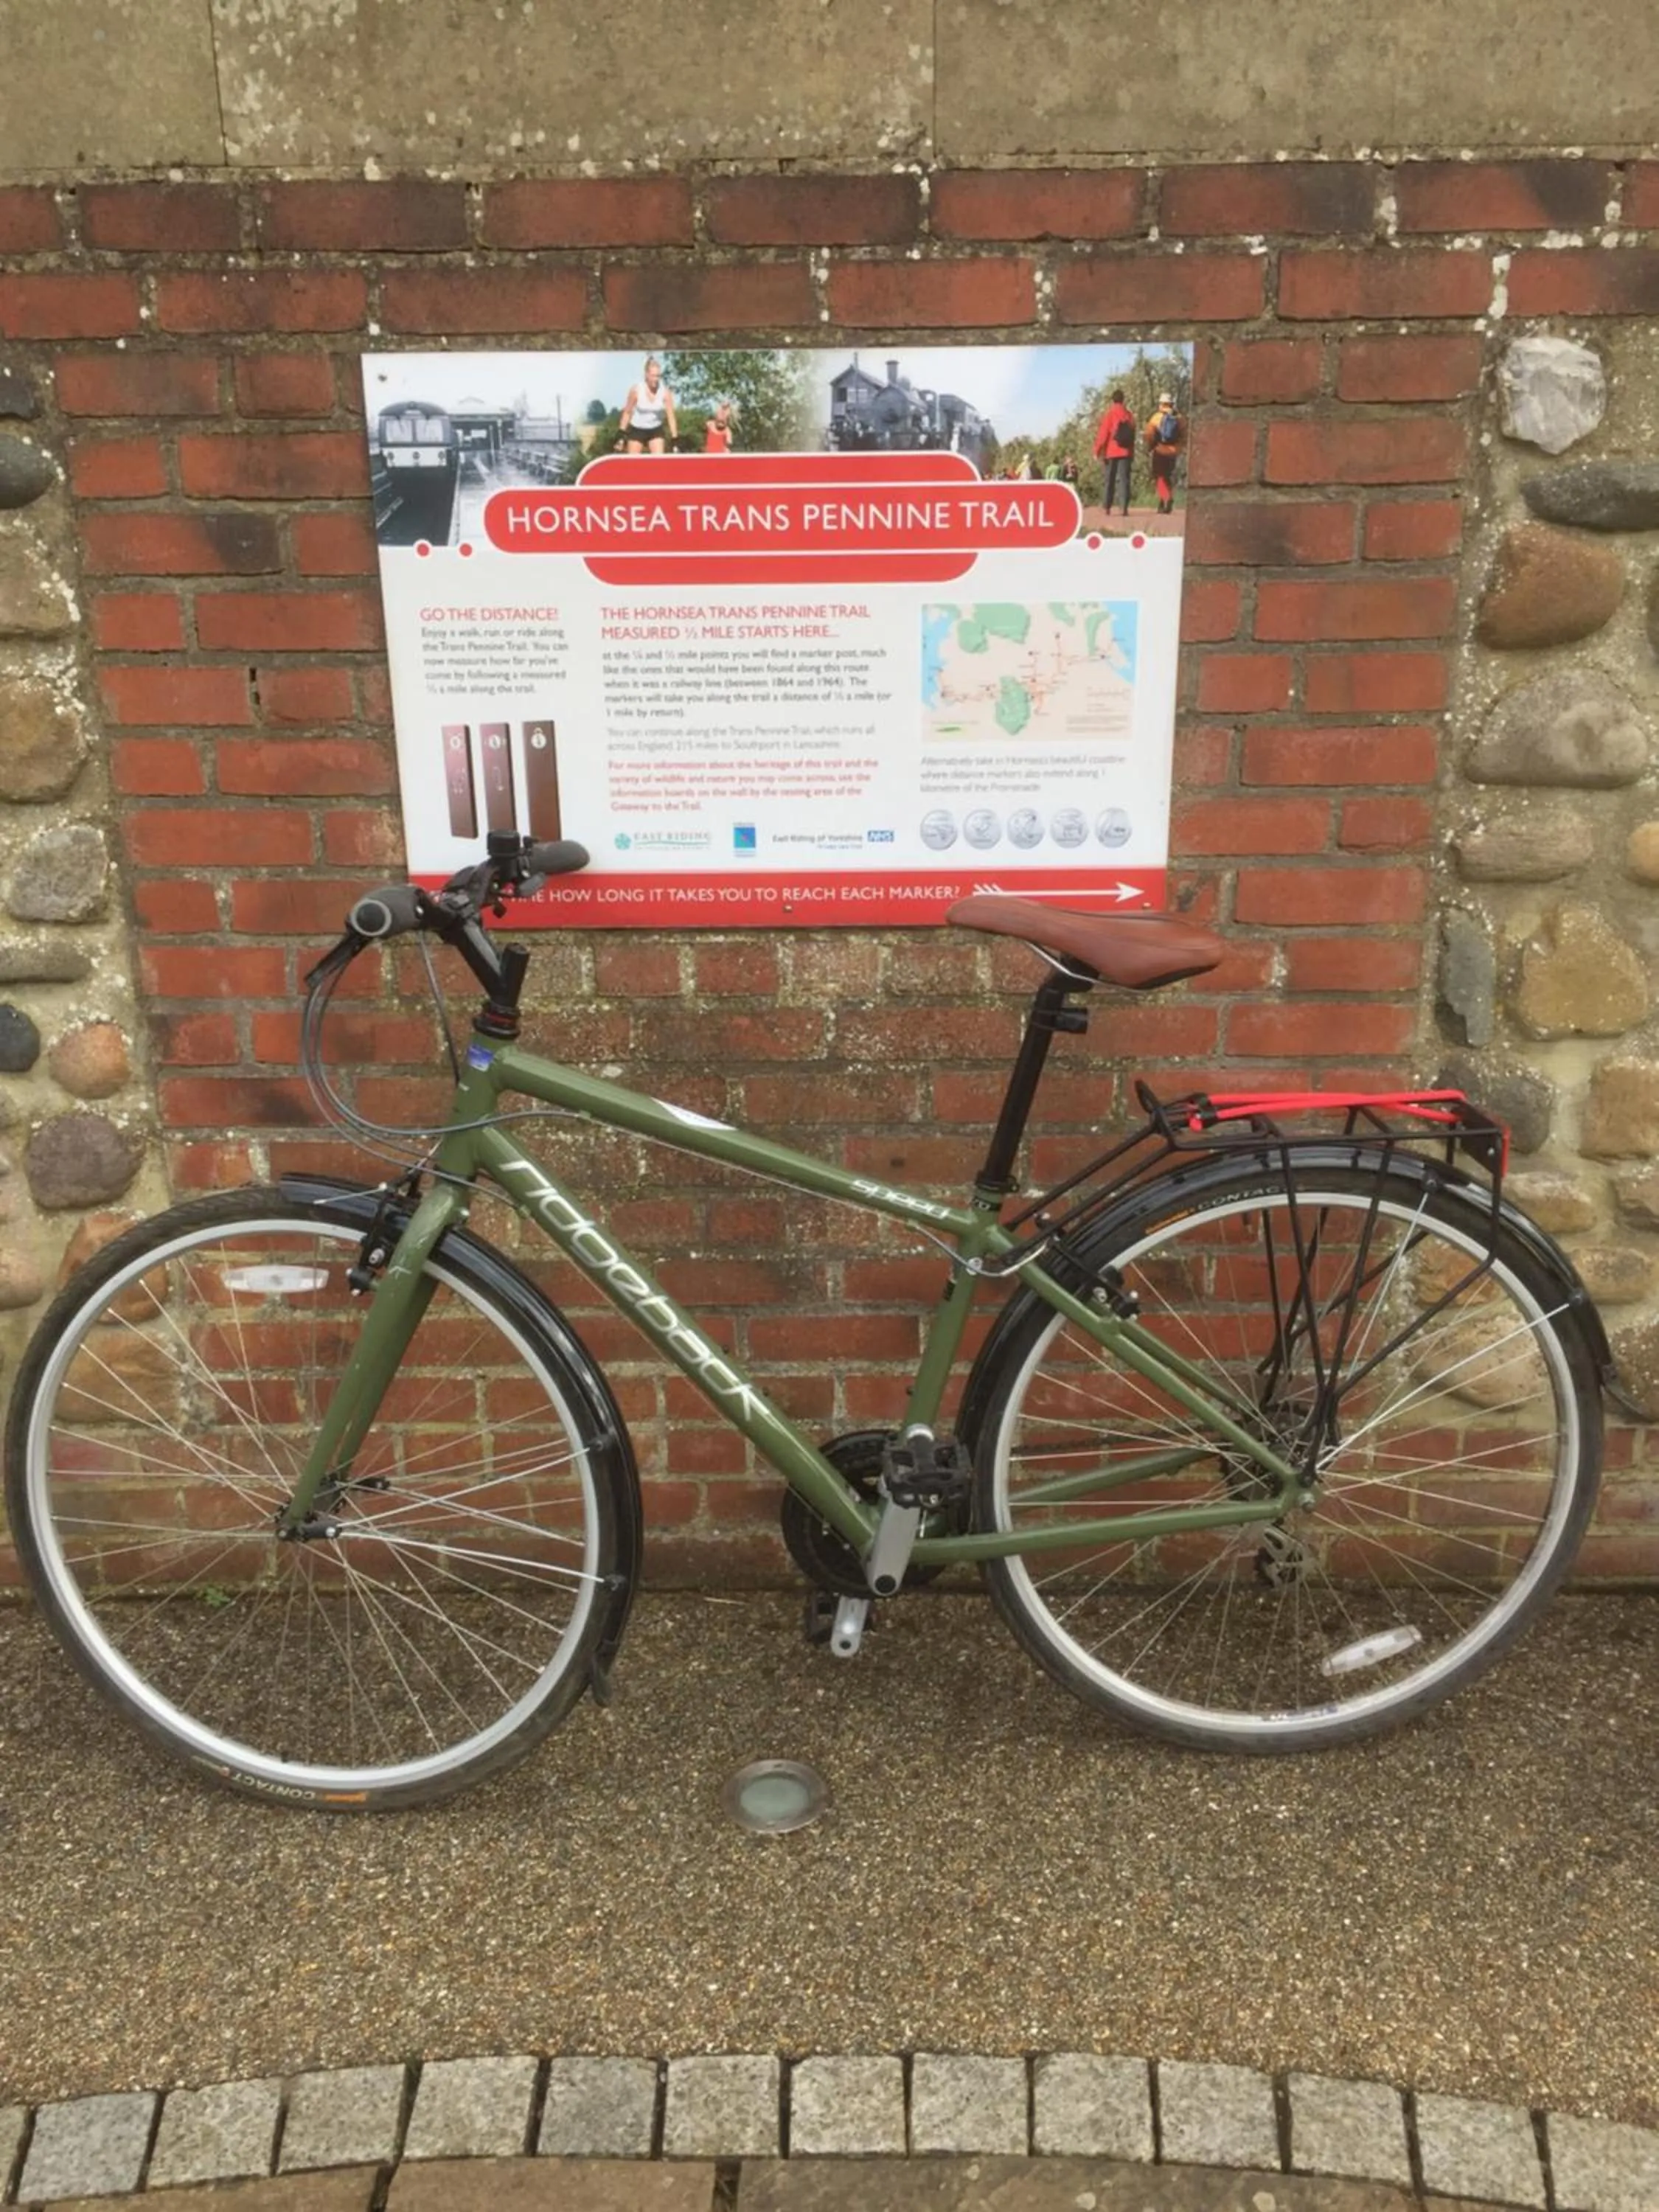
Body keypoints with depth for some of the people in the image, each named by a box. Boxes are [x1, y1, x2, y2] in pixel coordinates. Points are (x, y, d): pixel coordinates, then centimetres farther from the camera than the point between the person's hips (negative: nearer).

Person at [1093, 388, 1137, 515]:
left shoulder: (1109, 414, -4)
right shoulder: (1129, 415, 6)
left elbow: (1103, 434, -9)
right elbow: (1133, 435, 9)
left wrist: (1097, 451, -4)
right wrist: (1132, 454, 15)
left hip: (1111, 452, -2)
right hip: (1126, 452, 2)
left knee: (1110, 481, 7)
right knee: (1125, 480, -2)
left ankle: (1108, 508, 5)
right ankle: (1125, 508, -13)